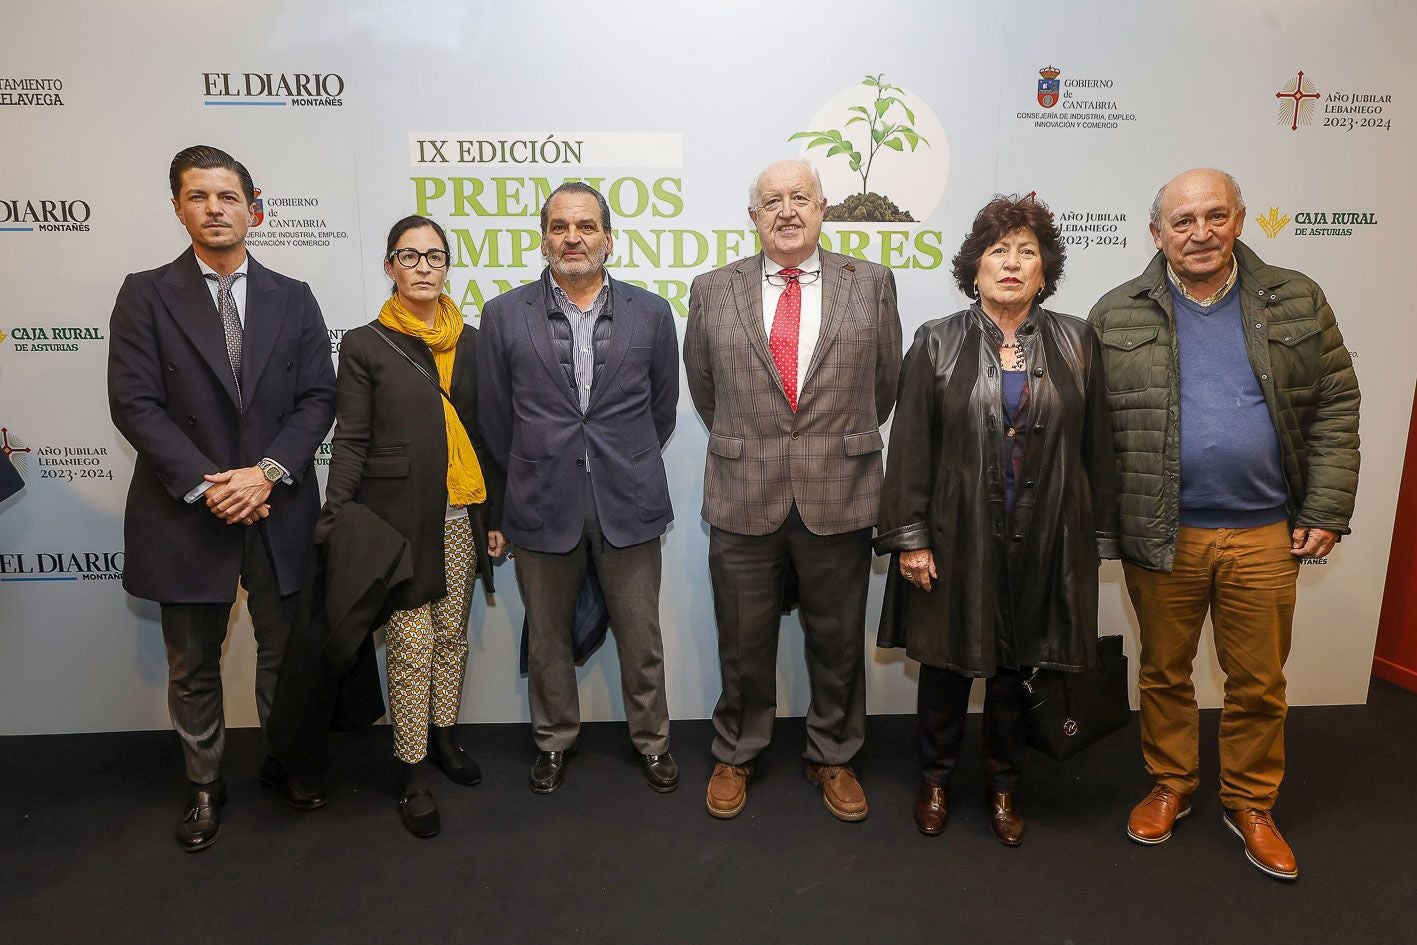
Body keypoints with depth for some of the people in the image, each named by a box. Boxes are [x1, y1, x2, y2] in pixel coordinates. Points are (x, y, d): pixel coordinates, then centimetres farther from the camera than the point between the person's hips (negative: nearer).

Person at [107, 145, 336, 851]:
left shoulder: (292, 298, 5)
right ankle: (204, 784, 32)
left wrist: (267, 471, -14)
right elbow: (134, 403, -8)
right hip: (186, 513, -1)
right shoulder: (146, 295, 0)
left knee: (284, 651, 14)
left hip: (279, 510, 2)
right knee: (193, 666, 13)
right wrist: (206, 484, -16)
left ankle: (283, 761, 35)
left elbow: (317, 398, -1)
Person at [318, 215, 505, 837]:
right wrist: (338, 519, -12)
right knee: (410, 645, -1)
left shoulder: (471, 342, 10)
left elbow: (486, 435, 12)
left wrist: (496, 517, 10)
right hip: (400, 517, -3)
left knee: (452, 634, 13)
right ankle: (413, 774, 13)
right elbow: (350, 440, -2)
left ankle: (442, 735, 32)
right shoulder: (365, 345, 0)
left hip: (461, 517, 4)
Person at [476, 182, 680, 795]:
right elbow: (496, 418, 7)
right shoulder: (505, 315, 0)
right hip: (542, 507, 1)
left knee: (640, 636, 10)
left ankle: (651, 739, 33)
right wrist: (532, 476, 12)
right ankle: (554, 740, 37)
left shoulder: (651, 313, 1)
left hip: (629, 505, 0)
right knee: (547, 637, 15)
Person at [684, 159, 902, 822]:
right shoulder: (712, 292, 2)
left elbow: (884, 386, 10)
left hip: (839, 499, 0)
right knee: (742, 642, 13)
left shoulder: (870, 285, 2)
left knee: (838, 642, 14)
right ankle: (735, 755, 36)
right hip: (743, 500, 0)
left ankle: (832, 757, 36)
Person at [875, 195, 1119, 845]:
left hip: (1044, 540, 2)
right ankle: (935, 779, 33)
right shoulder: (937, 342, -1)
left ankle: (1003, 785, 35)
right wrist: (909, 537, -9)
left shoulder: (1075, 343, 4)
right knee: (946, 659, 11)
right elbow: (909, 447, -4)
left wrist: (1099, 536, 3)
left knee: (1017, 665, 14)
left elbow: (1096, 446, 5)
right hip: (956, 536, -1)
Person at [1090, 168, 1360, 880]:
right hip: (1160, 536, -1)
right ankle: (1170, 787, 34)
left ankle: (1250, 803, 34)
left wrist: (1326, 513, -1)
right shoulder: (1115, 316, -1)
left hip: (1264, 535, 1)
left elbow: (1335, 408, 4)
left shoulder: (1297, 303, 3)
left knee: (1259, 682, 13)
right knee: (1164, 673, 14)